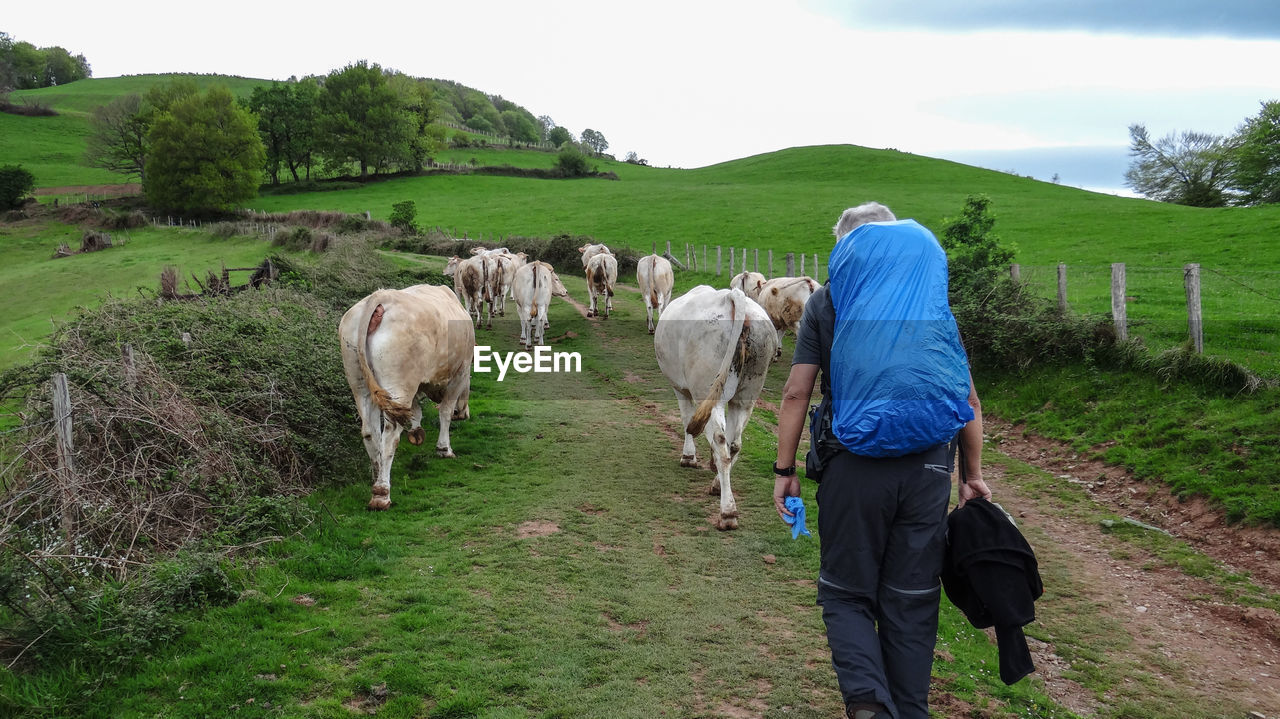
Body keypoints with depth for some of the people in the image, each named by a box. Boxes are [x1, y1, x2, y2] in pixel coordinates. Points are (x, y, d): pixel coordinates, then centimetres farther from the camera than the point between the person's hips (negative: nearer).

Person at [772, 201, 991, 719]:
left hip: (854, 469, -2)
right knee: (913, 600, 13)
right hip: (928, 470, 2)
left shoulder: (826, 302, 4)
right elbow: (968, 399, 10)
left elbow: (796, 394, -2)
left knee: (847, 593, 11)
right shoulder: (934, 301, 11)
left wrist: (784, 471, 5)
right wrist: (973, 475, 16)